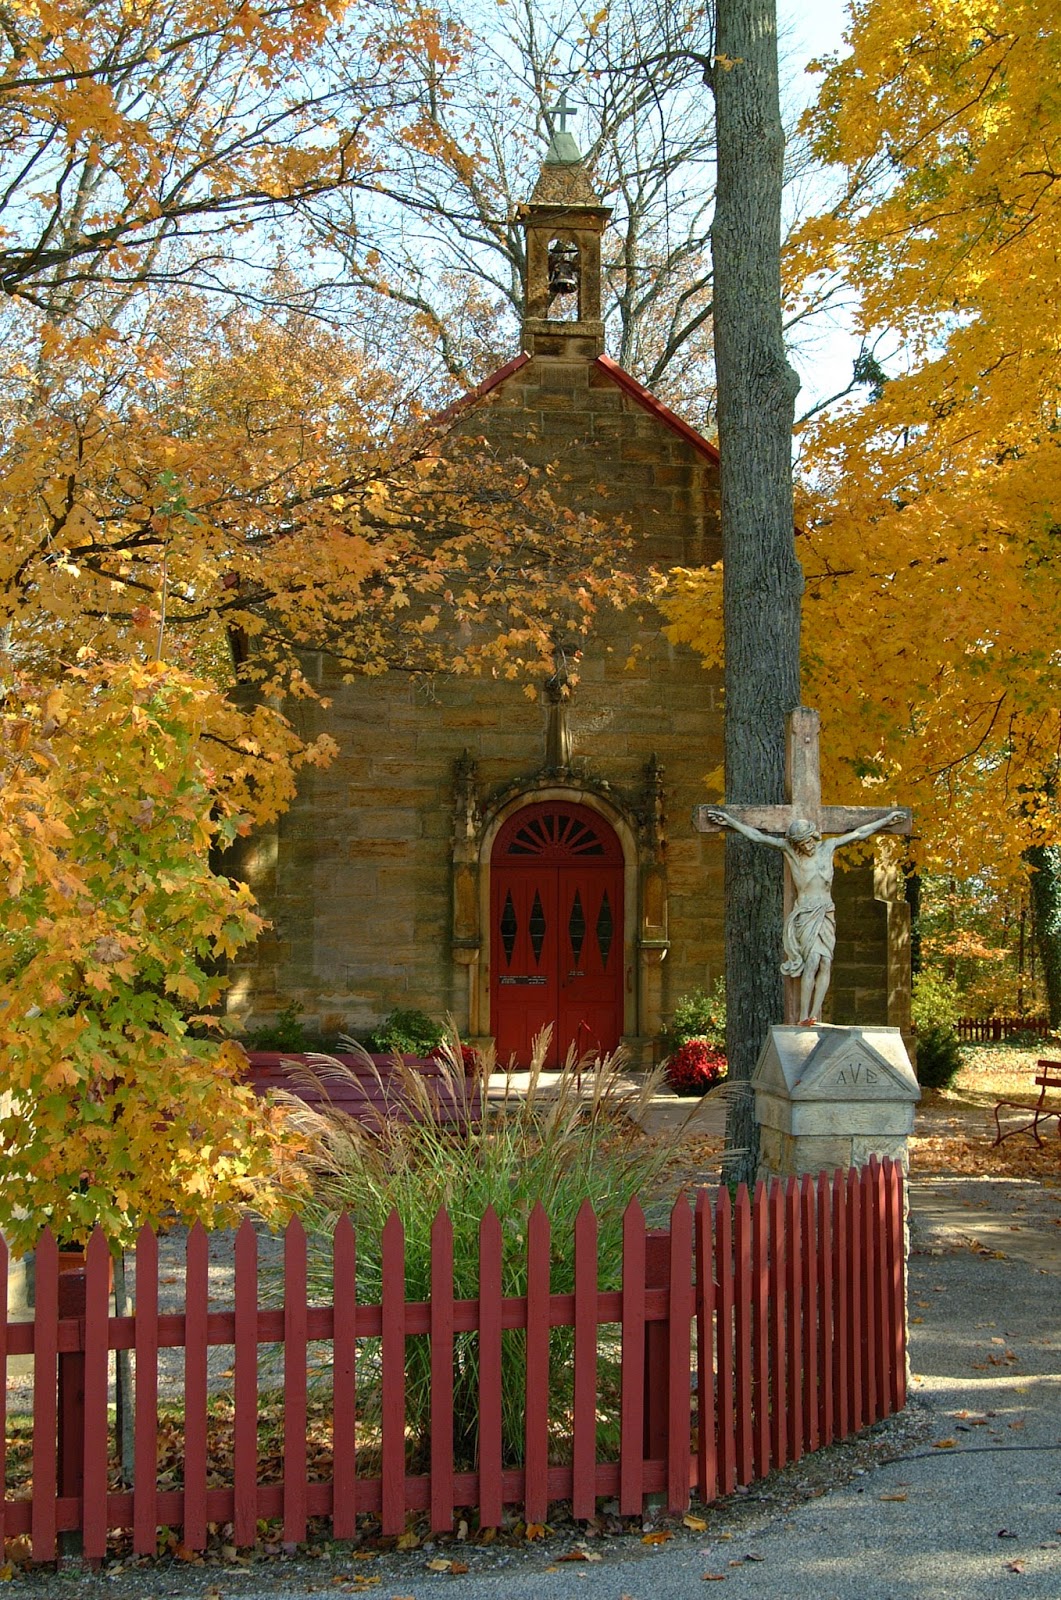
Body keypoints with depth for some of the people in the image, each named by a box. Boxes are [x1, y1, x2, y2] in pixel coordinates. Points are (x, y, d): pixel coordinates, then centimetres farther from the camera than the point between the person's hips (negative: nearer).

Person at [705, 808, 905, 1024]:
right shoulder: (788, 849, 0)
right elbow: (757, 836, 0)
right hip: (805, 915, -3)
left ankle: (814, 1015, -14)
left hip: (827, 913, 4)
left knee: (826, 962, -10)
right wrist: (731, 821, -3)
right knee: (812, 960, -19)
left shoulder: (828, 847, 8)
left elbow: (859, 833, 16)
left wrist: (886, 820, 20)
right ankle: (804, 1017, -19)